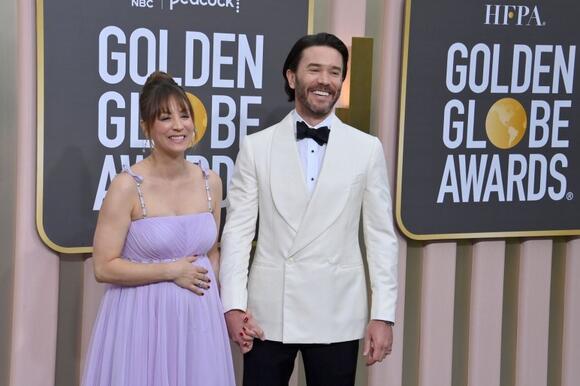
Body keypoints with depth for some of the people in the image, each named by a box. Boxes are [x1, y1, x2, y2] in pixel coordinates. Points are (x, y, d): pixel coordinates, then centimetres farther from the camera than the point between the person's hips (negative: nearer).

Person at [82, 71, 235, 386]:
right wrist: (171, 271, -13)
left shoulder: (210, 183, 3)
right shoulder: (127, 186, -12)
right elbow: (104, 267, -13)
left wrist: (210, 297, 6)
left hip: (199, 319, 5)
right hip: (144, 319, -4)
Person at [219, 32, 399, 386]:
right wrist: (233, 304, -7)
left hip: (336, 316, 0)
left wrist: (383, 314, -2)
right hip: (267, 313, 0)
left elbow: (381, 236, 3)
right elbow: (238, 230, 1)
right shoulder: (256, 147, 3)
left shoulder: (367, 149, 3)